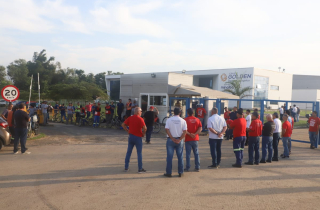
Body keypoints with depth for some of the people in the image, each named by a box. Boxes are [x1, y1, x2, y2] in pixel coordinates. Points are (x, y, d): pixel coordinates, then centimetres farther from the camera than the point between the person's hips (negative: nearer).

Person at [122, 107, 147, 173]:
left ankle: (126, 167, 18)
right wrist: (143, 134, -6)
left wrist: (128, 131, 8)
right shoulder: (140, 119, -14)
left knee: (128, 152, 13)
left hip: (131, 136, 5)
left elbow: (123, 125, 5)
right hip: (138, 137, -5)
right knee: (139, 153, 4)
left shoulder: (130, 118, 2)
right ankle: (140, 169, 8)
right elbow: (144, 128, -23)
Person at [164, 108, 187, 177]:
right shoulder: (183, 121, -1)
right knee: (180, 156, 9)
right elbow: (185, 131, -8)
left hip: (170, 140, -1)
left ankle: (169, 172, 8)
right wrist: (179, 139, -8)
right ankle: (180, 172, 12)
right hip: (179, 140, 1)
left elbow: (167, 130, -10)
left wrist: (172, 139, -8)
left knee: (169, 156, 5)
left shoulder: (169, 120, -3)